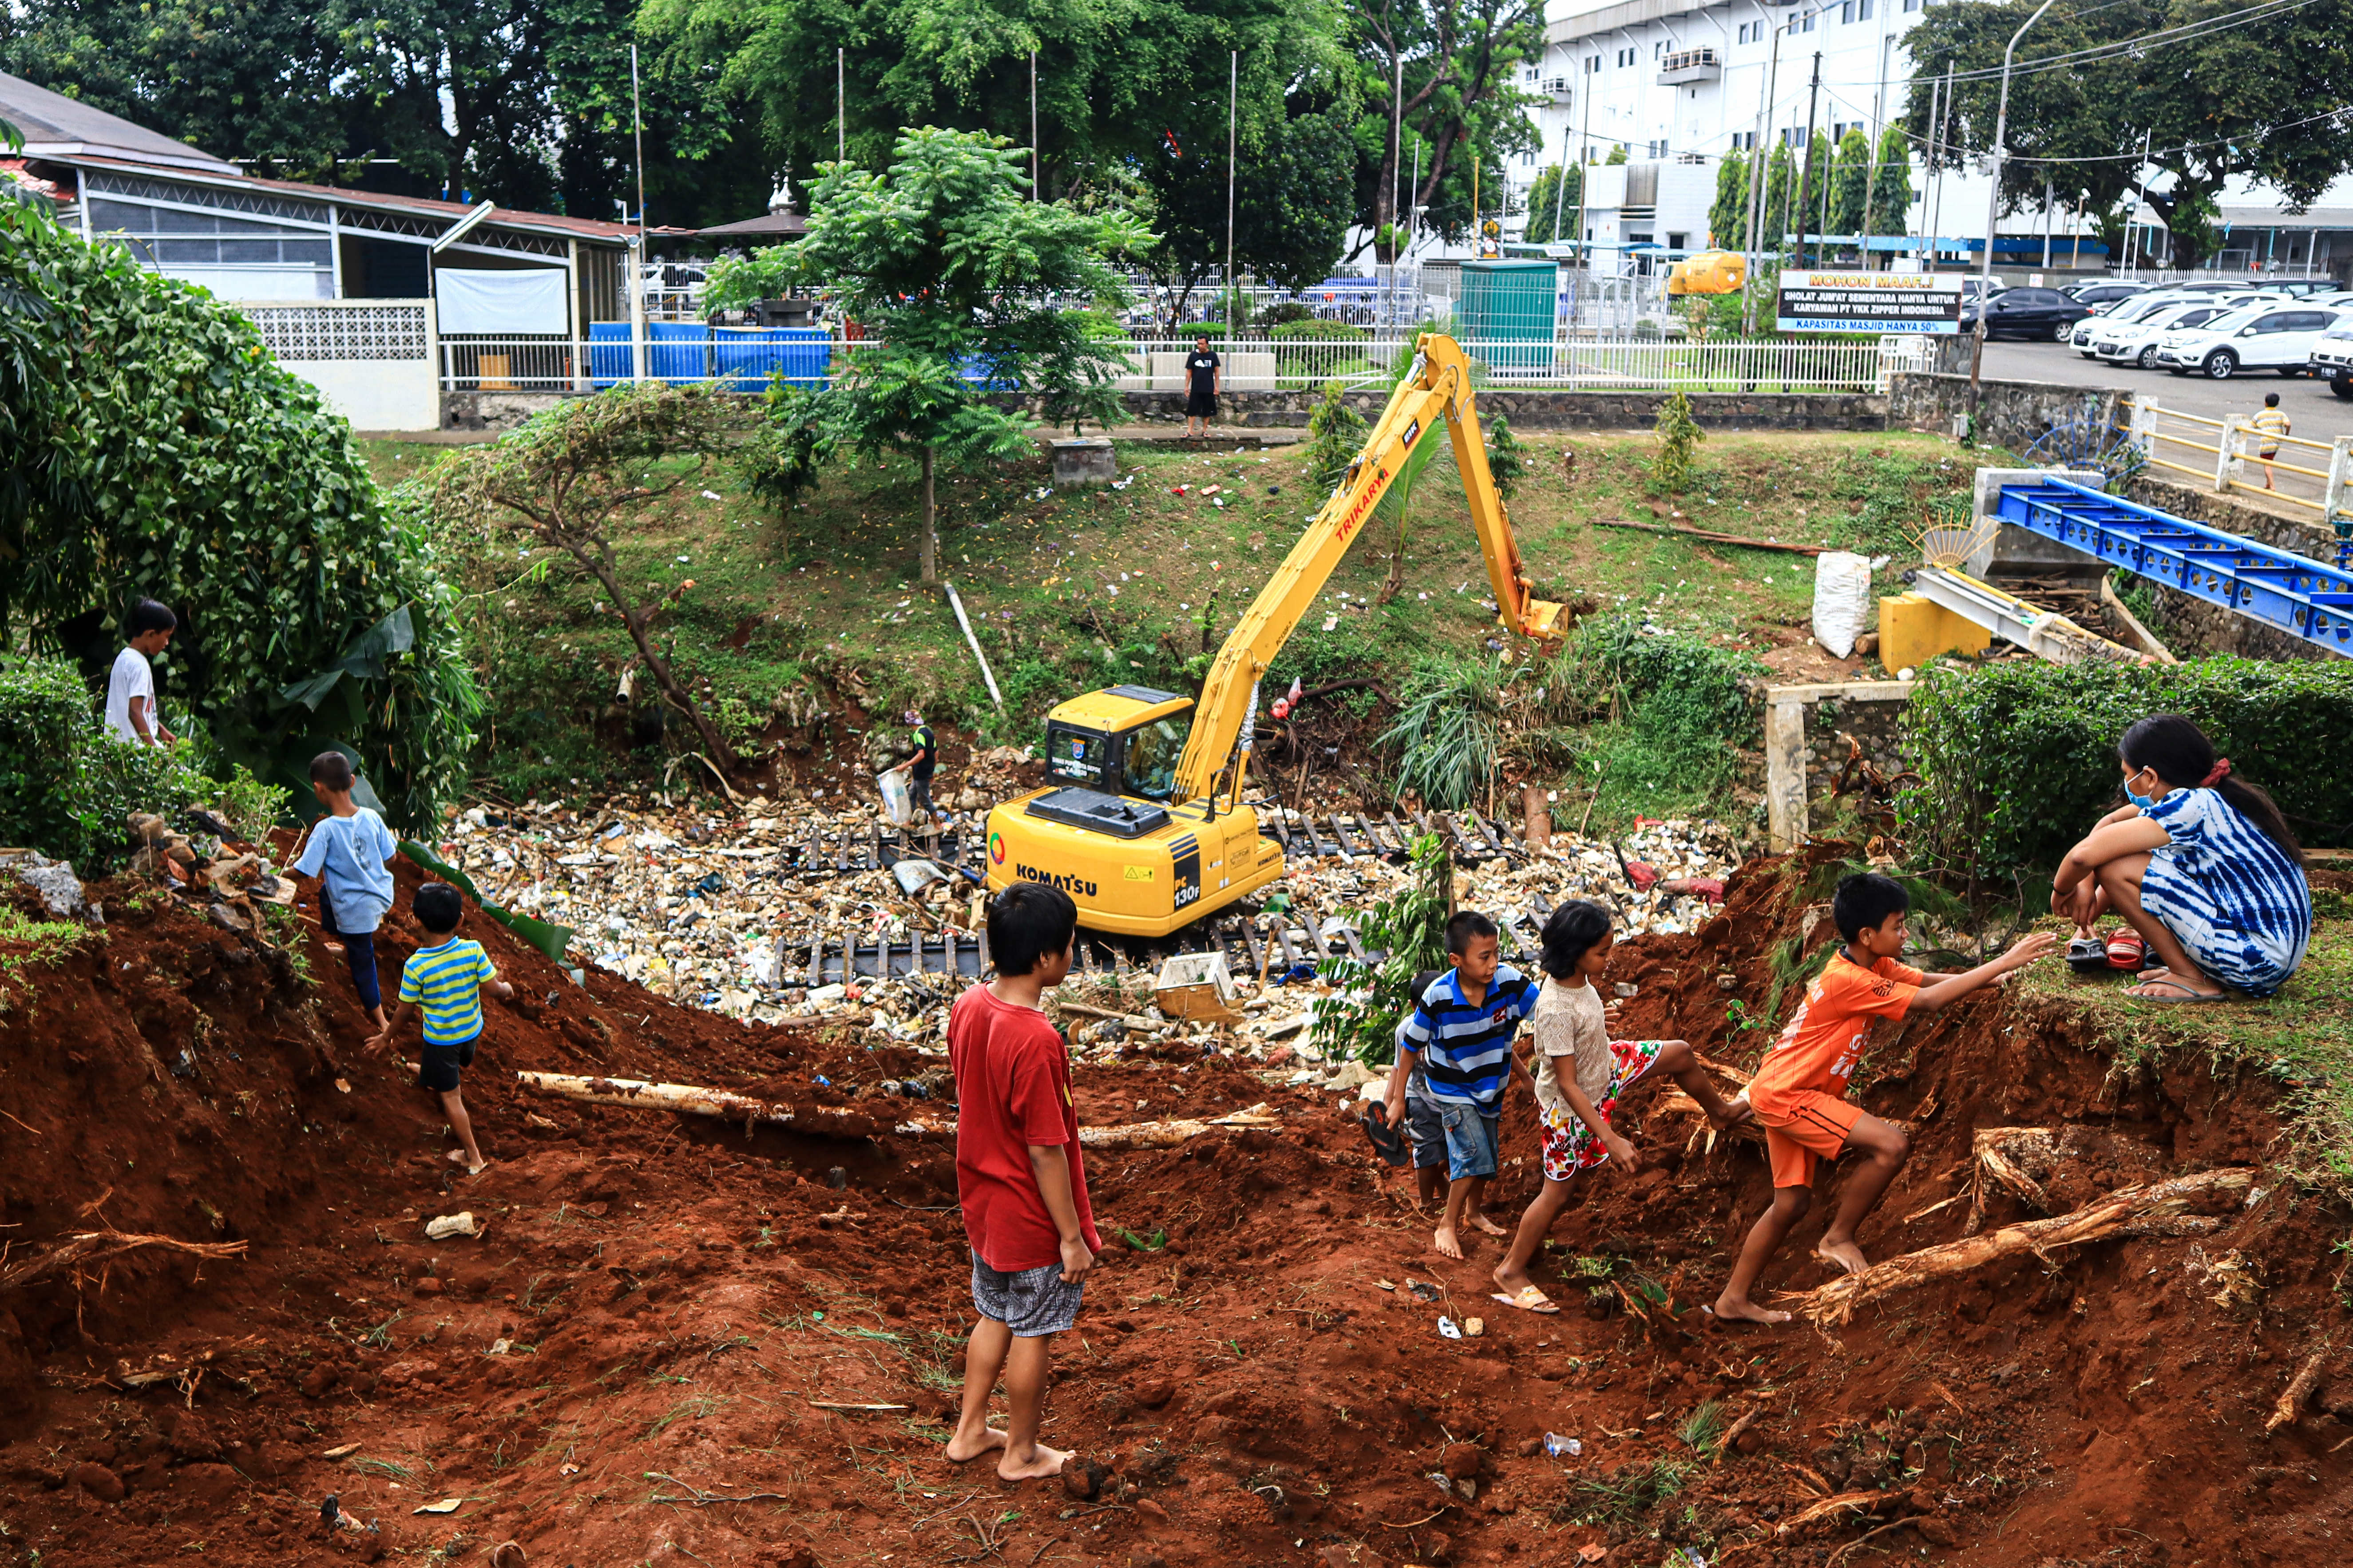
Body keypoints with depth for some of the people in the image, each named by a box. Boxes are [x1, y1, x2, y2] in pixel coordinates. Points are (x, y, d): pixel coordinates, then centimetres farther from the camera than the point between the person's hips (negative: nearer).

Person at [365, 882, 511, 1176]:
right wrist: (507, 989, 9)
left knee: (450, 1096, 12)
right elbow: (494, 988, -16)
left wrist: (386, 1038, 2)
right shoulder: (473, 951, -24)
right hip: (471, 1030, 4)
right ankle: (430, 1075, 71)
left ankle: (473, 1155, 19)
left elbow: (404, 1011, -16)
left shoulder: (416, 966, -28)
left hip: (441, 1039, -4)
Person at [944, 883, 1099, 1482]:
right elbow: (1045, 1151, -25)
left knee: (995, 1318, 25)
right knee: (1032, 1335, 13)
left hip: (983, 1205, 7)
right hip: (1033, 1222, -7)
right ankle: (1021, 1453, 32)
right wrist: (1072, 1236, -14)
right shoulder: (1037, 1042, -32)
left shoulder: (968, 1008, -7)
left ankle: (970, 1431, 40)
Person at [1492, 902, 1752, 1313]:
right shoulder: (1556, 1011, -39)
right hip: (1571, 1108, -8)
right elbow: (1568, 1086, -34)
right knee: (1558, 1191, 6)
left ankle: (1721, 1111, 43)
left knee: (1681, 1054, 12)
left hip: (1604, 1067, 8)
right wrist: (1611, 1139, -33)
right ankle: (1512, 1270, 23)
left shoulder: (1577, 978, -14)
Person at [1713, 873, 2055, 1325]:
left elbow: (1926, 980, 4)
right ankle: (1838, 1238, -2)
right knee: (1891, 1144, -19)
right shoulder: (1849, 980, -24)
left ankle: (1733, 1300, 22)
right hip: (1785, 1095, -10)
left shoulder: (1874, 965, 5)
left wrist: (1994, 975, -10)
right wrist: (2004, 963, -25)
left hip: (1786, 1092, 10)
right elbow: (1928, 1001, -26)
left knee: (1793, 1202, 13)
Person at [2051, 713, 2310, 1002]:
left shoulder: (2192, 807, -16)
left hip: (2257, 957, -10)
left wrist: (2061, 890, -2)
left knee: (2115, 868, -12)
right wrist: (2086, 891, 11)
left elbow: (2086, 854, -22)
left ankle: (2193, 980, -5)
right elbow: (2108, 824, 20)